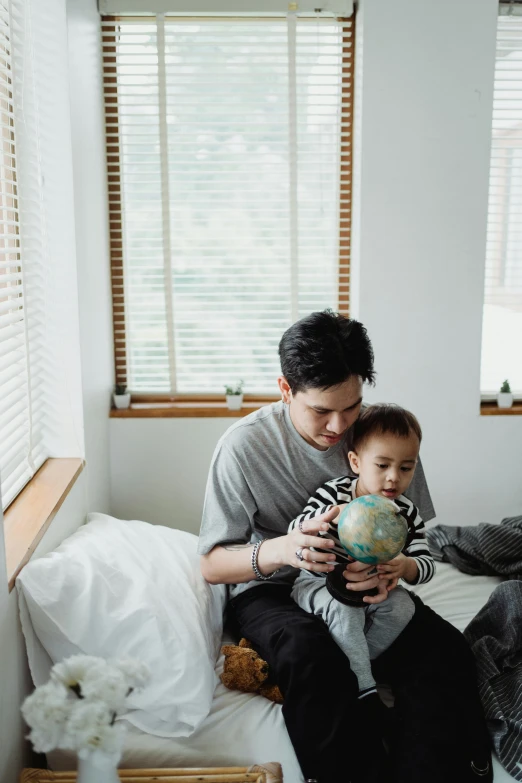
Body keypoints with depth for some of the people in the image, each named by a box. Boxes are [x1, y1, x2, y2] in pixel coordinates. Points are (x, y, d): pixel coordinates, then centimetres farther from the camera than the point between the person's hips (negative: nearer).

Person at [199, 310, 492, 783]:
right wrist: (279, 550, -35)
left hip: (364, 587, 3)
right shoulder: (244, 446, -16)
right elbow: (212, 566, -12)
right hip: (270, 590, -2)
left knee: (446, 653, -25)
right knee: (311, 653, -35)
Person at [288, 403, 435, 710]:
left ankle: (349, 667, -10)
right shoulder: (334, 494, -16)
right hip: (320, 582, -4)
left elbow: (427, 564, -6)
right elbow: (294, 531, -23)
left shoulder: (407, 513, -6)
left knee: (402, 606, -23)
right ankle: (364, 690, -20)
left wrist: (406, 566, -32)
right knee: (345, 609, -33)